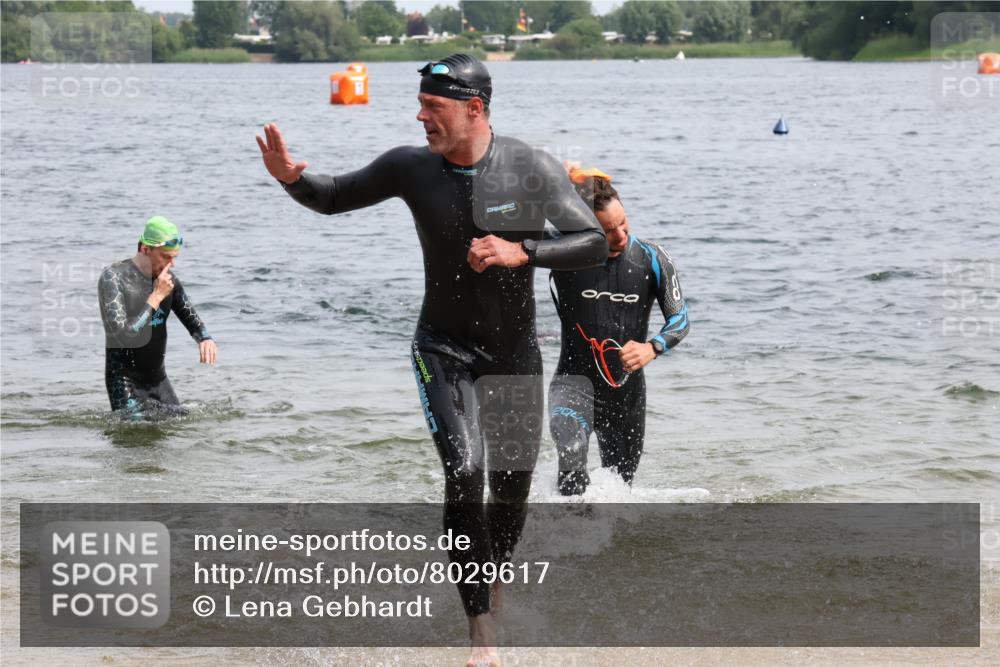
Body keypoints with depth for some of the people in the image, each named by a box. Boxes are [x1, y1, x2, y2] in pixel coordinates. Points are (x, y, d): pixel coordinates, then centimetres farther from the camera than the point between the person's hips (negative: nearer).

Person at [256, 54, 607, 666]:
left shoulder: (532, 169, -13)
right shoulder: (411, 167, -9)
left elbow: (595, 245, -13)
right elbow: (332, 199, 4)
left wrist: (521, 251, -28)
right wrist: (290, 178, -18)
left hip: (515, 353, 1)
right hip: (443, 348, -1)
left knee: (512, 489, 8)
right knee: (464, 473, -20)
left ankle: (492, 584, 40)